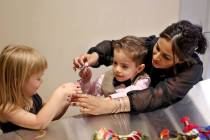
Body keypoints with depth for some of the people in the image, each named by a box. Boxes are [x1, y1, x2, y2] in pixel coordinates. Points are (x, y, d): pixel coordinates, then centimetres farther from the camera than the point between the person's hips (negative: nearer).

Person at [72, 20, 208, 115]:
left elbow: (160, 95, -42)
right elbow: (113, 46, -13)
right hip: (147, 112, 2)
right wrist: (95, 56, -35)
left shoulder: (193, 68, -29)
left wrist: (108, 106, -53)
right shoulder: (151, 44, -21)